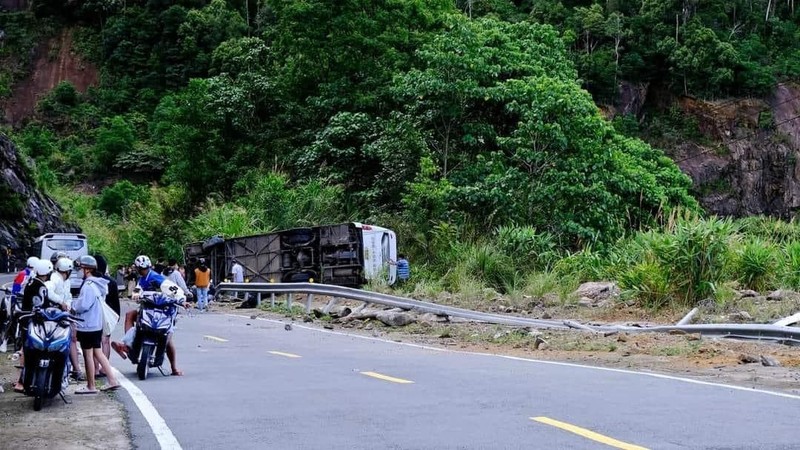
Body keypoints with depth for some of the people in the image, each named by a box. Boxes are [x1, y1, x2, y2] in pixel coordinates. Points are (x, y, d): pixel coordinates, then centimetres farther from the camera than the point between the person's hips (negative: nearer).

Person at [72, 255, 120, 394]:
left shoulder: (89, 286, -20)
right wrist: (77, 303, 8)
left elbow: (83, 305, -24)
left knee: (88, 355, 1)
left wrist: (73, 304, -6)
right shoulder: (98, 284, 11)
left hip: (87, 326, -9)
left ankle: (90, 386, 10)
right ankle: (112, 380, 14)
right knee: (98, 353, 15)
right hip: (97, 324, 9)